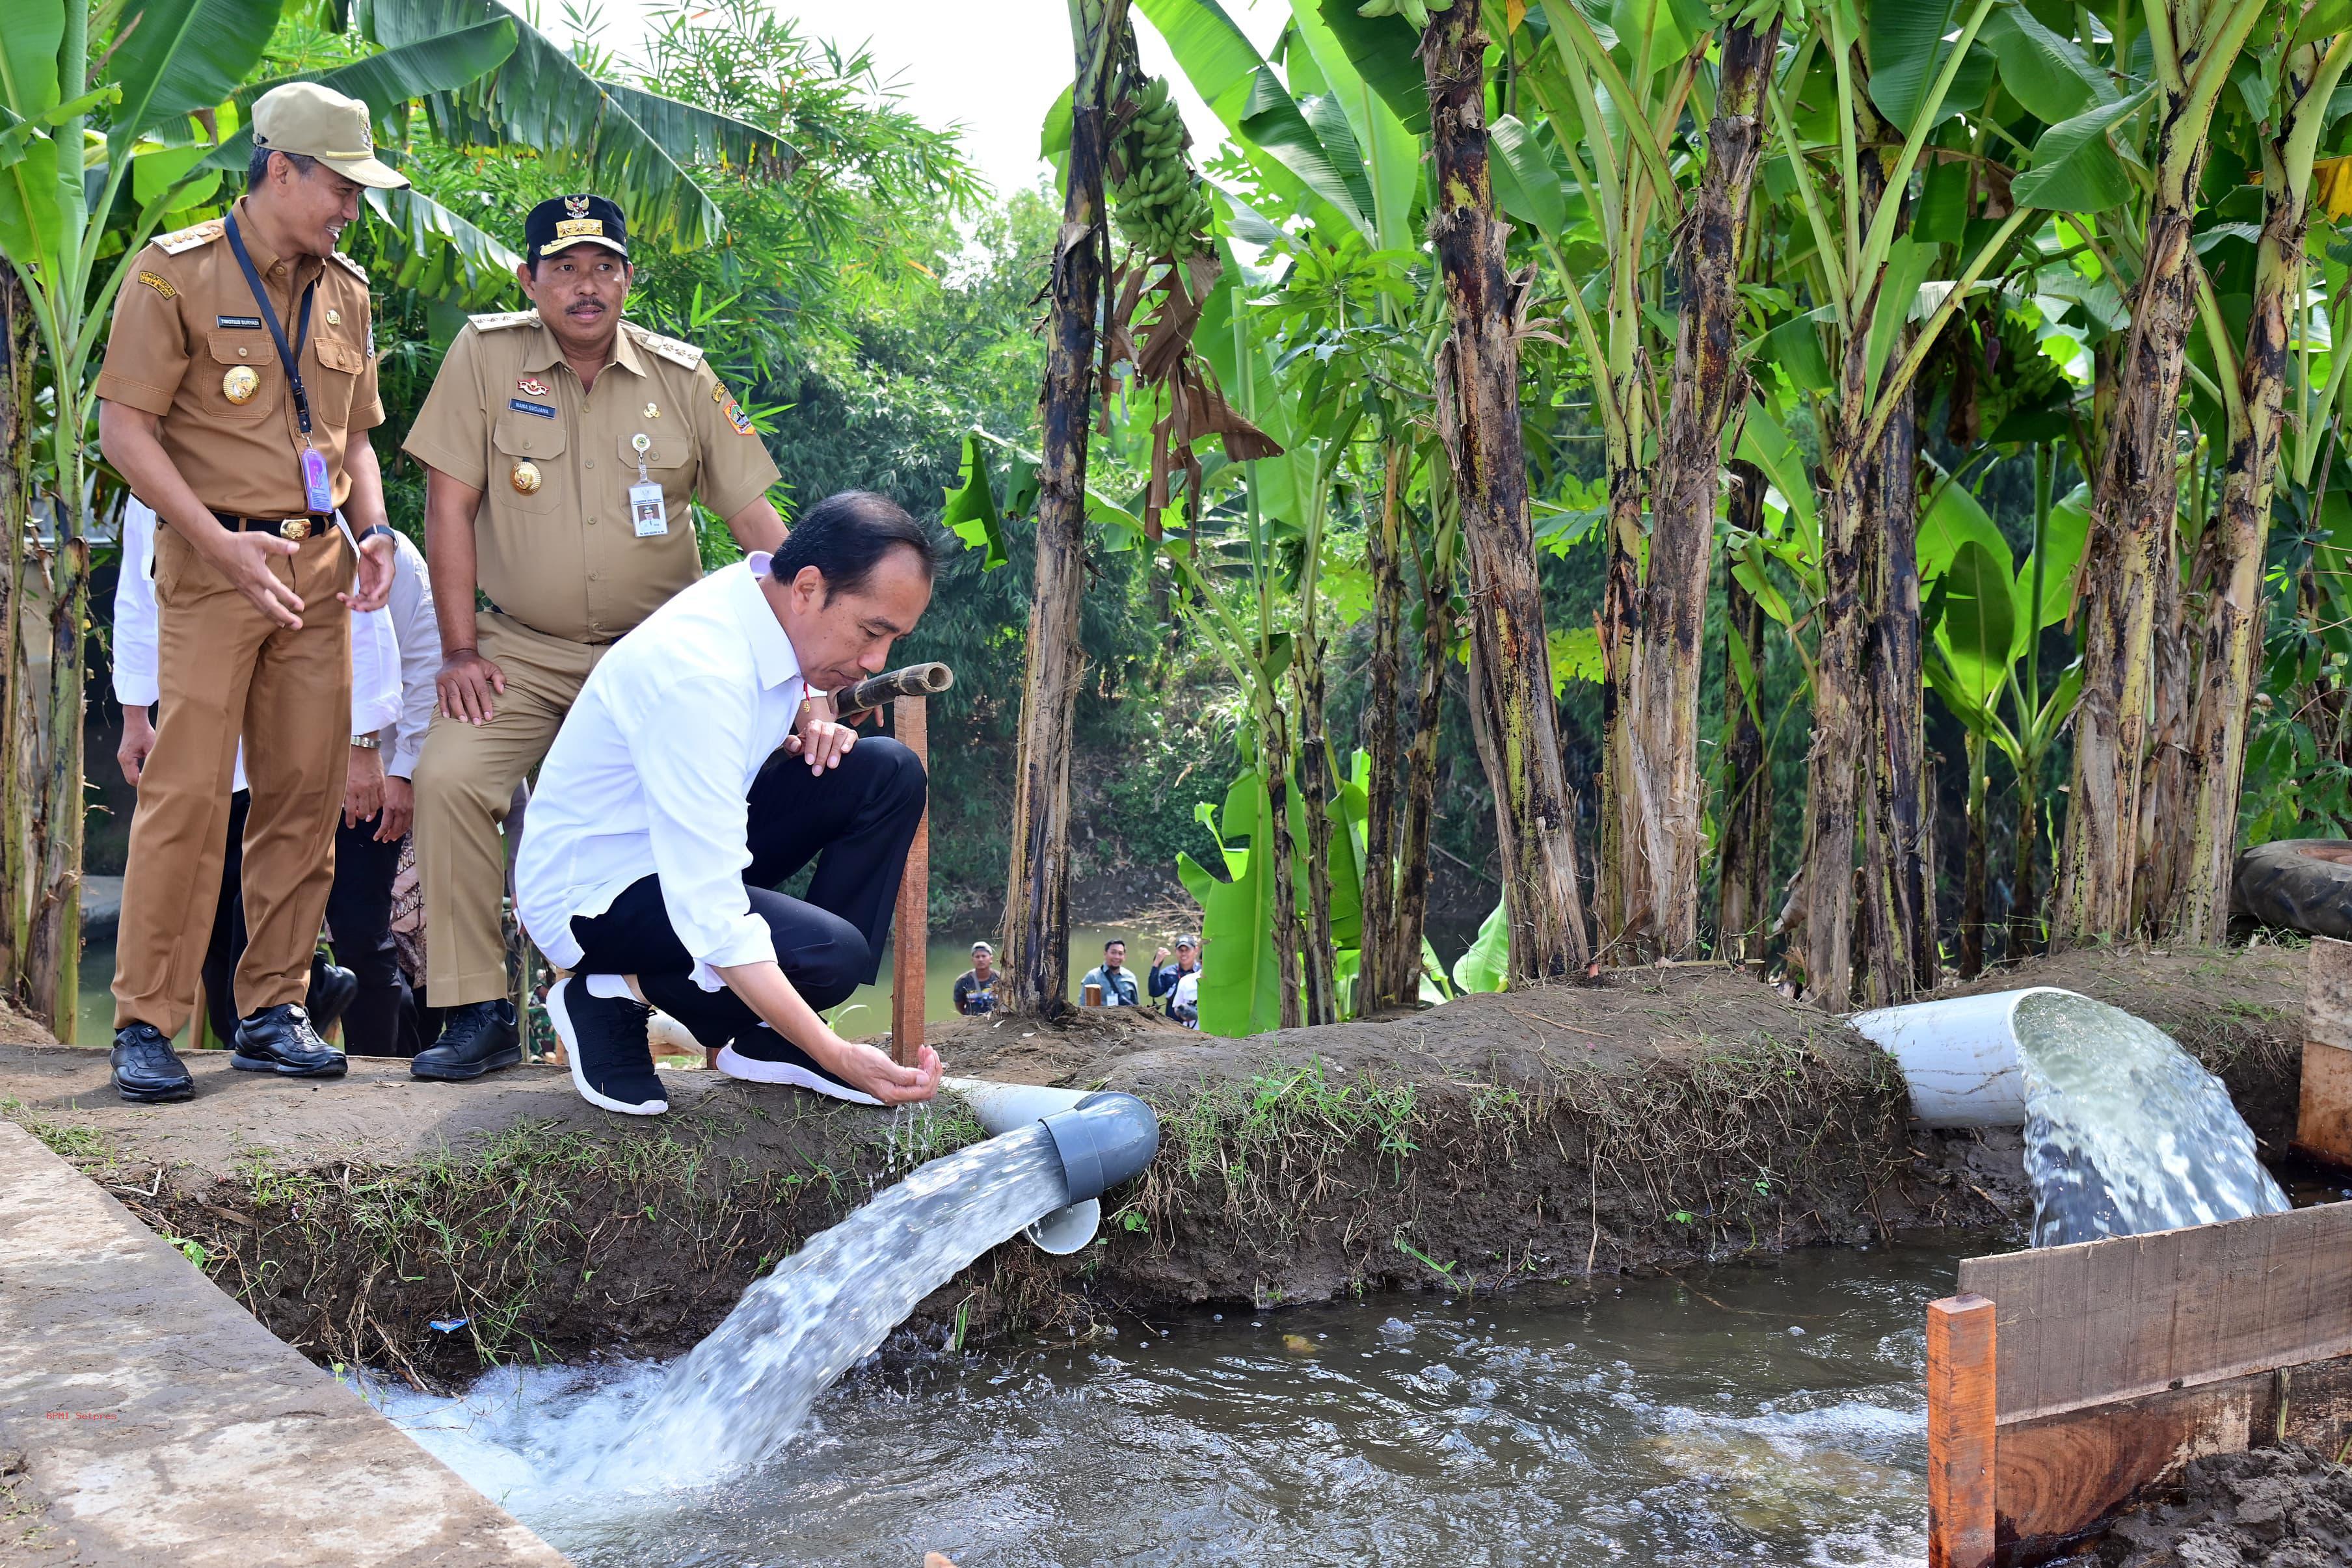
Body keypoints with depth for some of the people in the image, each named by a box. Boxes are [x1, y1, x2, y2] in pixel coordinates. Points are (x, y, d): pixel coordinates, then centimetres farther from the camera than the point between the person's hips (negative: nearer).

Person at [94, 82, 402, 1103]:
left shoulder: (344, 291, 16)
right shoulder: (177, 272, -3)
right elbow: (123, 426, -8)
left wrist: (372, 531, 5)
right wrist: (221, 543, -16)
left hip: (319, 569, 6)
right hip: (215, 566, -6)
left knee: (307, 793, 5)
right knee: (188, 790, -8)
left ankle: (273, 1010, 14)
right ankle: (146, 1025, -1)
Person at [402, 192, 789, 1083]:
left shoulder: (681, 377, 2)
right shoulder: (485, 354, -1)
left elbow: (754, 516, 2)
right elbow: (449, 506, -3)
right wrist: (461, 650, -8)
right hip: (522, 649, -1)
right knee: (447, 780, -21)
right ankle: (477, 1016, -12)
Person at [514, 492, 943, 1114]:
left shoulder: (773, 596, -6)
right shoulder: (698, 674, -33)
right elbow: (710, 917, -35)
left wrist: (810, 733, -9)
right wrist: (838, 1057, -36)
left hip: (694, 846, 9)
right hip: (594, 889, -9)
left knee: (888, 774, -7)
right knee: (832, 954, -29)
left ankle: (773, 1040, -3)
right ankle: (614, 997, -3)